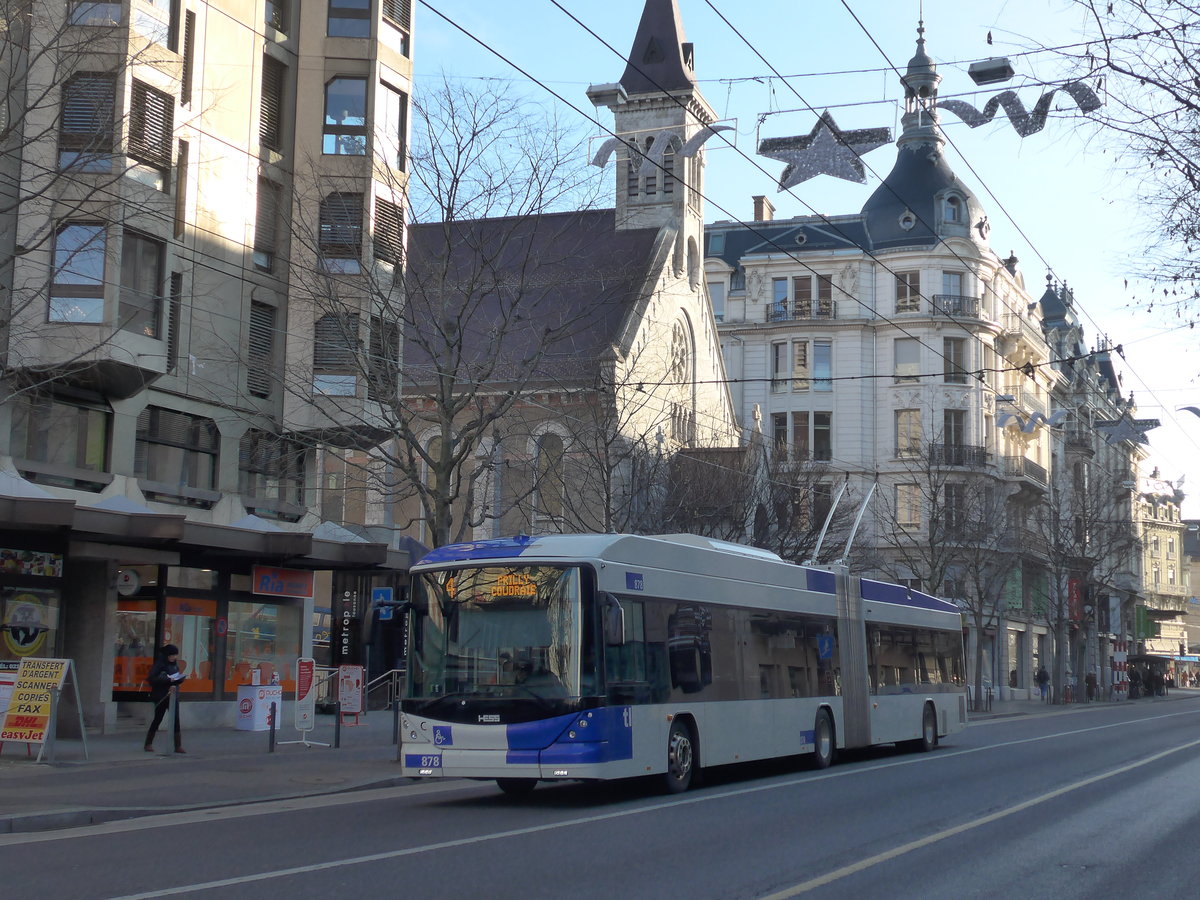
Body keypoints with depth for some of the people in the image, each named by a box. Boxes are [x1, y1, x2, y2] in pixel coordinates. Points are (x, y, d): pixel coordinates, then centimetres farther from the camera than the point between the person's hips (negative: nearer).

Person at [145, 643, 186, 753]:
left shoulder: (175, 664, 10)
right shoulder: (159, 664, -9)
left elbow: (180, 679, 13)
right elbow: (151, 678, -17)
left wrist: (174, 684, -10)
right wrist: (167, 680, -22)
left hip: (173, 695, 5)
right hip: (161, 696, -5)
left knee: (176, 720, -2)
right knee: (157, 719, 2)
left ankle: (178, 746, 0)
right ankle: (148, 744, 16)